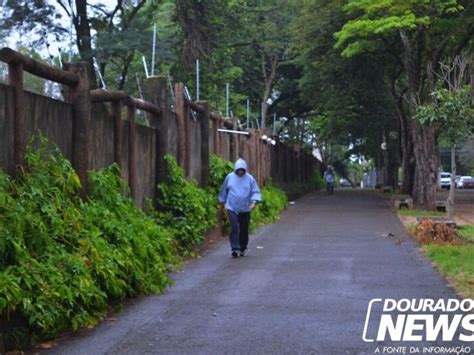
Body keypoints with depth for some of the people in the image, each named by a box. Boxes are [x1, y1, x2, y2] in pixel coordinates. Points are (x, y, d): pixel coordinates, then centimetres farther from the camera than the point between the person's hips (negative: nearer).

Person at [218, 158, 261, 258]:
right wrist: (223, 201, 20)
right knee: (234, 228, -13)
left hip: (245, 209, 1)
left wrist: (254, 201, -17)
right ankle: (235, 249, -14)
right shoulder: (229, 177, 1)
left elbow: (255, 192, -1)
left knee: (244, 230, 9)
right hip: (232, 208, -1)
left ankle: (242, 249, 24)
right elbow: (224, 191, 14)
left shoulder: (250, 179, -1)